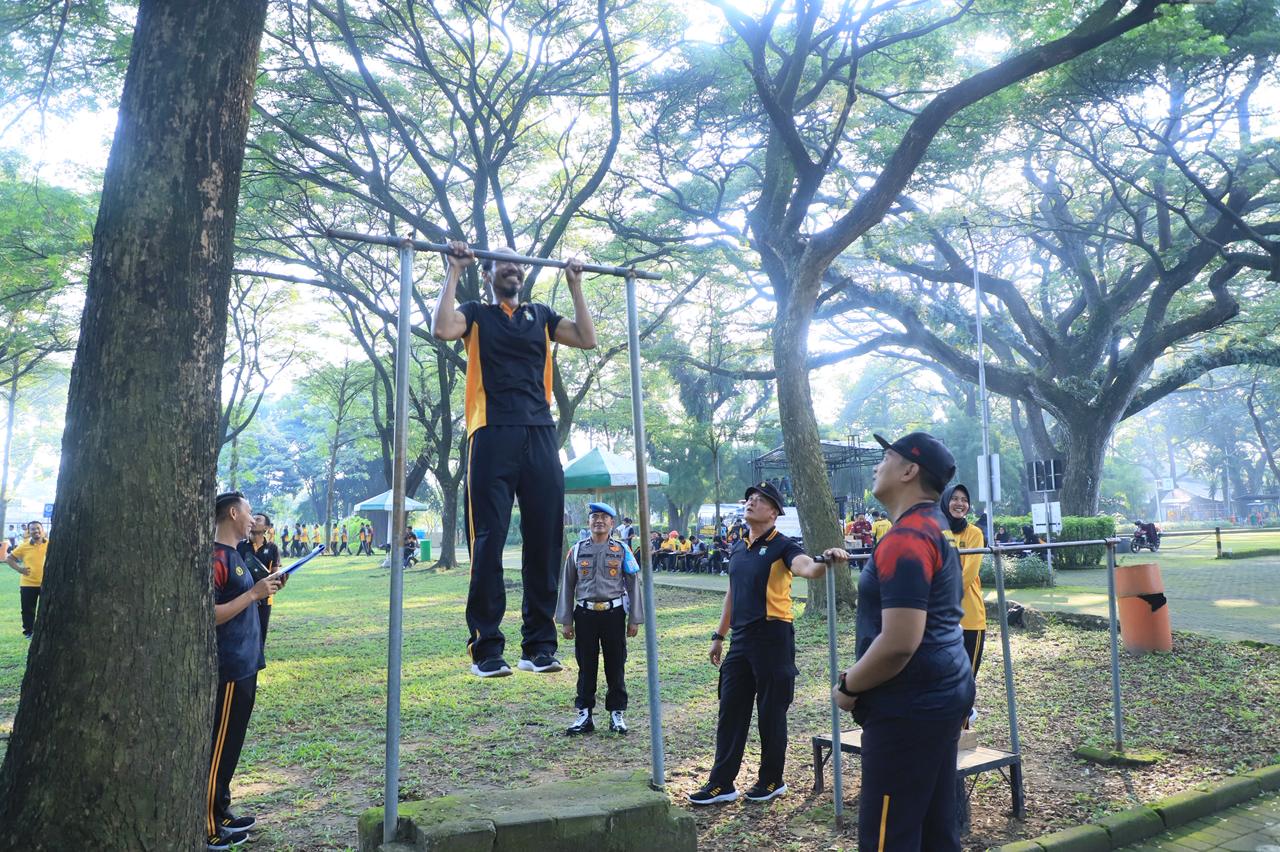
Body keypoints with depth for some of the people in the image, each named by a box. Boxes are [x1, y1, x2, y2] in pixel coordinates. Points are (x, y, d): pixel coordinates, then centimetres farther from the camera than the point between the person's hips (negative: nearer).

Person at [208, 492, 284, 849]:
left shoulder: (233, 554, 13)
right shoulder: (216, 557, -18)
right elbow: (208, 616, -23)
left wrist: (266, 588, 8)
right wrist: (254, 594, -22)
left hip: (243, 667, 10)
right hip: (229, 670, -10)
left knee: (230, 744, 18)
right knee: (218, 748, 0)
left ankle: (221, 813, 29)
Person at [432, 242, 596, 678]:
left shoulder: (540, 315, 22)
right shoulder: (477, 314, 13)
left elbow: (588, 338, 10)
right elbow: (442, 328, -9)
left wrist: (574, 285, 14)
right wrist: (454, 272, -2)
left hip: (540, 435, 4)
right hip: (493, 435, -4)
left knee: (545, 542, 4)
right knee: (488, 544, -6)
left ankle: (539, 645, 14)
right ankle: (486, 649, 2)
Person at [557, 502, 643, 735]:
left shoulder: (621, 550, 2)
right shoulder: (577, 551, 4)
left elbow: (632, 584, 3)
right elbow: (567, 586, 7)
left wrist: (634, 619, 0)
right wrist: (565, 621, 4)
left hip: (614, 613, -1)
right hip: (585, 615, 1)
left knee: (615, 666, 6)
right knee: (586, 666, 7)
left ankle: (617, 714, 18)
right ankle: (584, 715, 17)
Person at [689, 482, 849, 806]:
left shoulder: (781, 546, -8)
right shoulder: (738, 549, 13)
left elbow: (805, 567, -29)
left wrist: (826, 561, -51)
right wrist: (719, 636, 21)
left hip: (772, 637, -7)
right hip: (741, 641, 7)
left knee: (771, 713, 6)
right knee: (731, 711, 10)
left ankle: (772, 781, 23)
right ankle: (721, 783, 18)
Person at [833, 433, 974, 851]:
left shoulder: (905, 538, -20)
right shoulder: (933, 527, 13)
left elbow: (899, 642, -27)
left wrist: (849, 686, -11)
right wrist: (859, 676, 17)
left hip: (910, 705, -10)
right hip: (939, 694, 10)